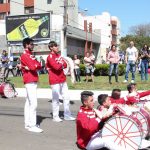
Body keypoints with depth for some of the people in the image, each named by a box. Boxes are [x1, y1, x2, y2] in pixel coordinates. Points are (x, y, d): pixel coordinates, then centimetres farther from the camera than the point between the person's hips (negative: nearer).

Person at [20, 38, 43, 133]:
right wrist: (36, 65, -2)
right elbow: (33, 67, -23)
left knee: (29, 103, 13)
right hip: (30, 82, -10)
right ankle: (32, 126, -11)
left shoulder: (30, 55, 18)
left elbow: (39, 66, 7)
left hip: (33, 81, 10)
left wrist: (30, 67, -9)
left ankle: (28, 123, 20)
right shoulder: (25, 55, -11)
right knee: (33, 104, -12)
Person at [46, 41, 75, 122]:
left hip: (63, 80, 8)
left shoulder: (58, 55, 15)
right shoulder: (50, 57, -12)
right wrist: (61, 64, -4)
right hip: (55, 81, -8)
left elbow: (65, 65, 9)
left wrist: (60, 65, -11)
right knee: (55, 99, -1)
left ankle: (67, 115, 19)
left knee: (66, 97, 10)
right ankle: (55, 116, 9)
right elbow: (56, 67, -23)